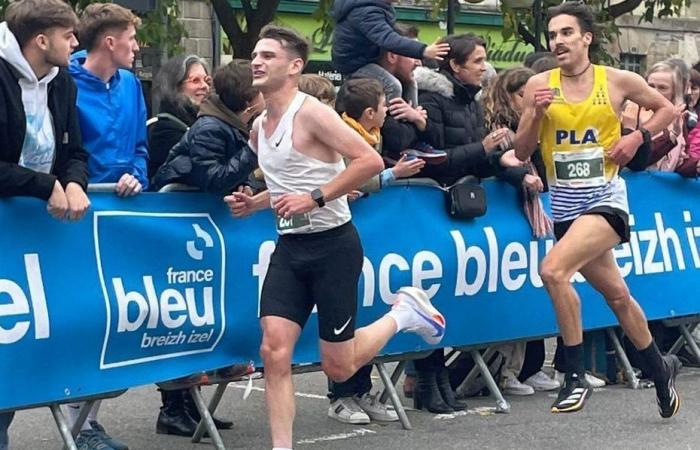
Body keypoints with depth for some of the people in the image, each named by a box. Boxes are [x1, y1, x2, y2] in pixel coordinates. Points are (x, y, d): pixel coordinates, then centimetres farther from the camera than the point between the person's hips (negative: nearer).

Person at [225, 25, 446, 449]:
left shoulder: (310, 113, -15)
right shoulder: (259, 127, 10)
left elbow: (371, 161, -23)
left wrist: (315, 199, -25)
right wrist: (254, 203, 8)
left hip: (333, 244, -7)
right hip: (289, 246, 7)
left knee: (338, 367, 2)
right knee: (274, 351, -7)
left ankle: (404, 313, 26)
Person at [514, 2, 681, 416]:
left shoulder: (617, 81, -4)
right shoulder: (539, 85, 1)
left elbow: (668, 109, 10)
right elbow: (521, 153, 2)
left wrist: (637, 138, -6)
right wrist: (536, 113, -14)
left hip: (605, 199, -4)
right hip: (565, 204, 4)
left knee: (553, 270, -26)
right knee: (617, 295, 16)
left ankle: (576, 376, -15)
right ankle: (661, 369, 38)